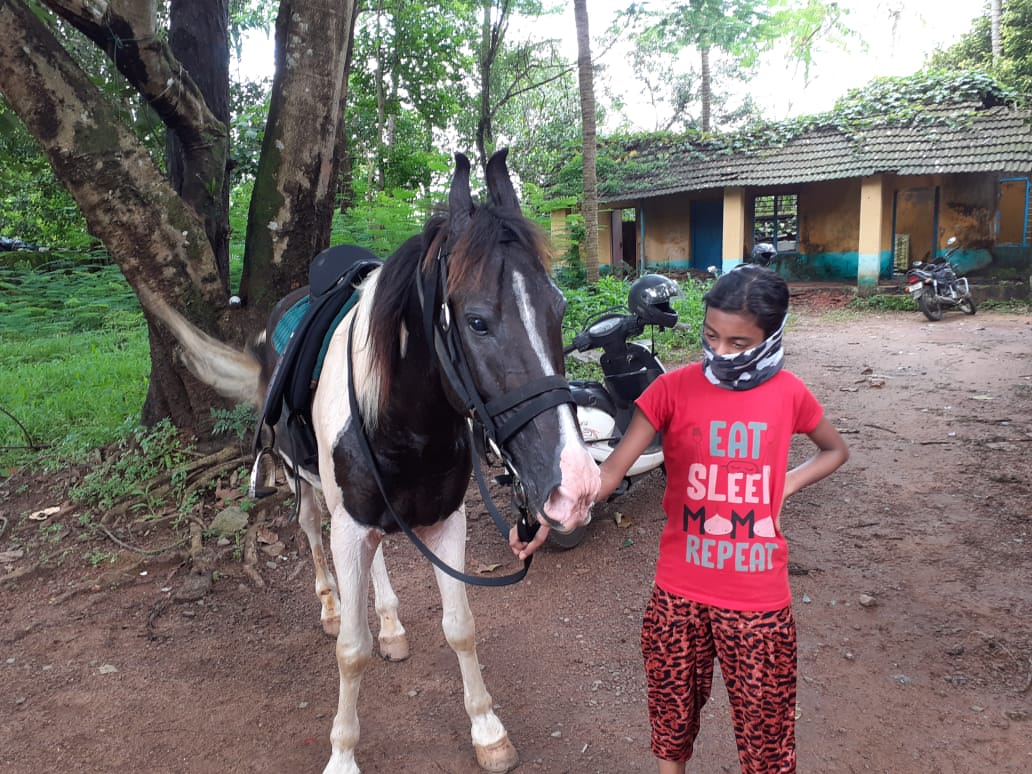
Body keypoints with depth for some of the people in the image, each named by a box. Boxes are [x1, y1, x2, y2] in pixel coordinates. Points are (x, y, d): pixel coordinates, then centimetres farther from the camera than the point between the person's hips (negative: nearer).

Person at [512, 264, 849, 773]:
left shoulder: (788, 393, -4)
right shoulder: (673, 389, -10)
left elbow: (835, 450, 15)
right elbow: (611, 470, -15)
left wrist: (786, 485, -3)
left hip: (759, 598, 0)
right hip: (679, 594, 0)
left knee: (764, 724, 14)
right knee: (672, 712, 19)